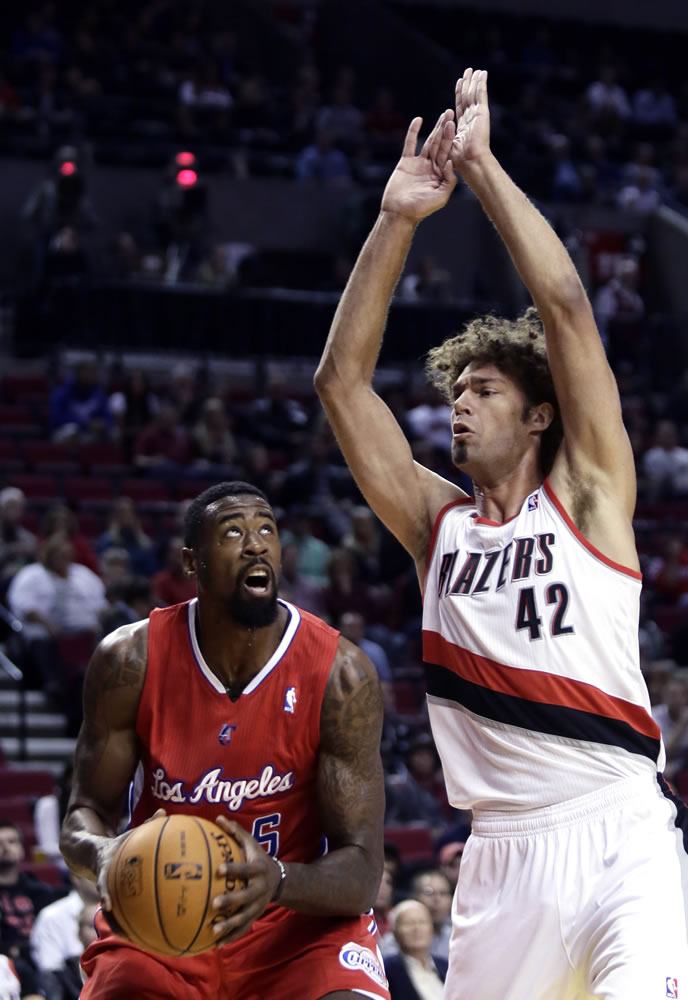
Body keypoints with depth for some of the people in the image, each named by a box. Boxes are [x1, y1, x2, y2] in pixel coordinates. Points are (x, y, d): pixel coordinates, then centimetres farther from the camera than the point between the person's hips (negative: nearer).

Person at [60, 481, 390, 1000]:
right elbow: (86, 811, -3)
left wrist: (278, 880, -39)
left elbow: (362, 872, -16)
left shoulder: (341, 674, -16)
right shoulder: (130, 660, -11)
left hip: (299, 915, -2)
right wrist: (104, 853, -28)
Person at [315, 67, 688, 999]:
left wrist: (482, 165, -3)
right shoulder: (440, 523, 14)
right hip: (500, 851, 5)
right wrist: (397, 219, 4)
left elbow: (565, 305, -5)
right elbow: (340, 381, 10)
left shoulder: (586, 493, 4)